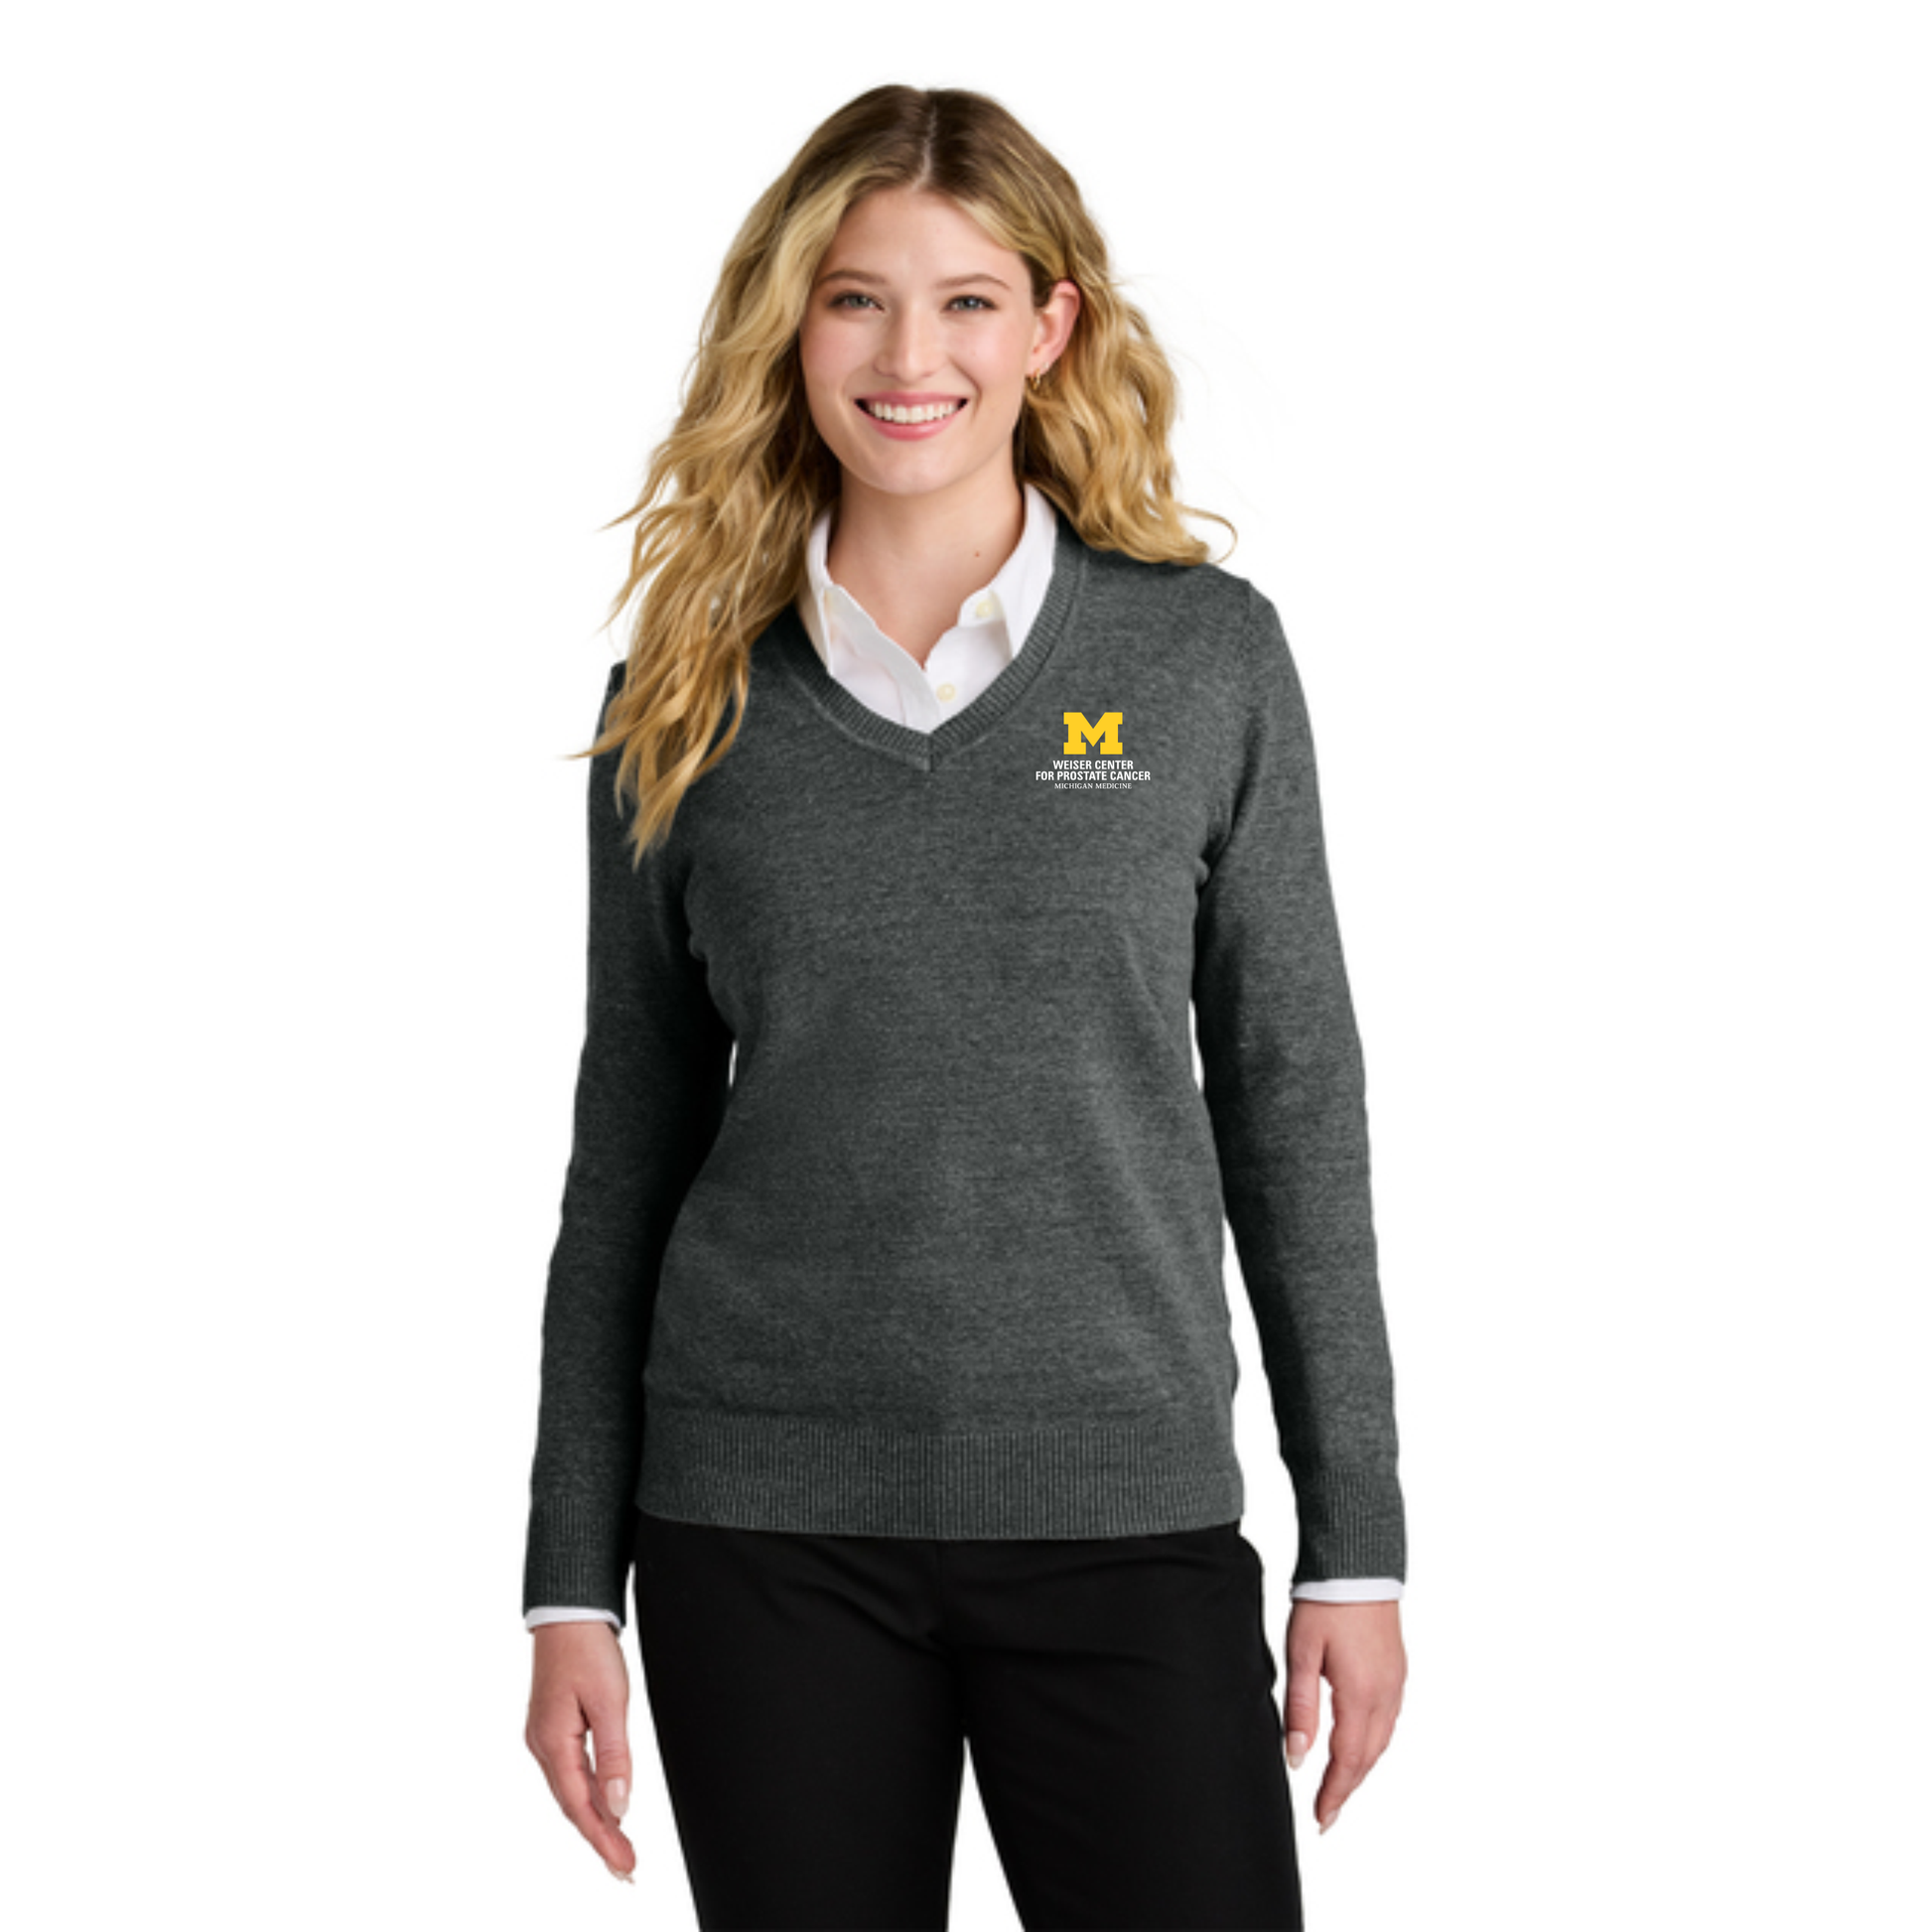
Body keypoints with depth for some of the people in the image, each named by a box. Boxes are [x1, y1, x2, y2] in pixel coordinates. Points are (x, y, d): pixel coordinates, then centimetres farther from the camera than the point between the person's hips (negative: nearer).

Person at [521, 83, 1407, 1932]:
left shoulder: (1208, 653, 1)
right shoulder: (689, 695, 4)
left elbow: (1291, 1104, 4)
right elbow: (628, 1146, 8)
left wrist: (1357, 1542, 2)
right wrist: (570, 1582, 6)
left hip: (1126, 1517, -1)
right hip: (764, 1526, 1)